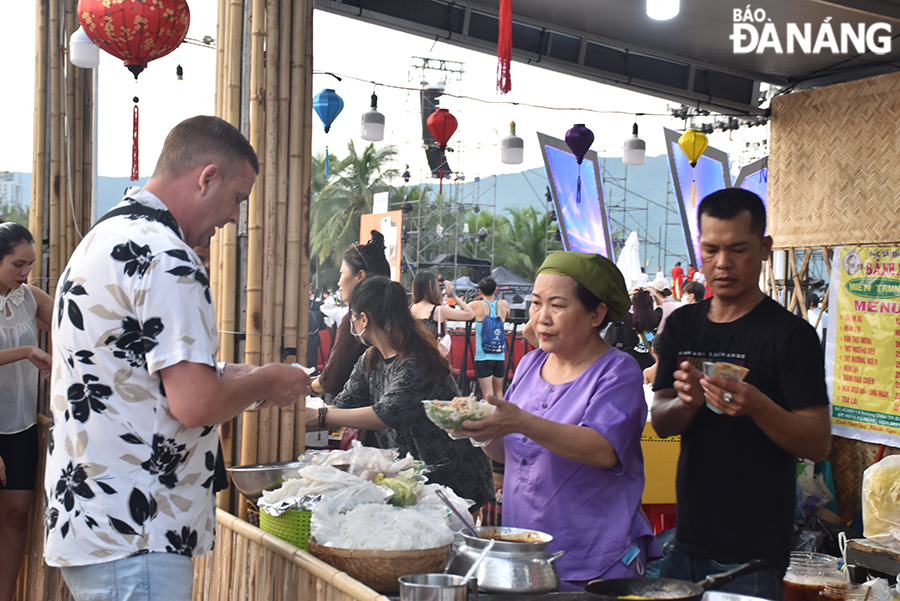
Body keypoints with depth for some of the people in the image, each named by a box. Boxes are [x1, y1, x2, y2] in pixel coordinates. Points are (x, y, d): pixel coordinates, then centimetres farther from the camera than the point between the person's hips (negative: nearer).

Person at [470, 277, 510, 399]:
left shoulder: (477, 306, -5)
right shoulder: (503, 305, 5)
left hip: (483, 356, -3)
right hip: (500, 356, 3)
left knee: (488, 395, -7)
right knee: (498, 392, 15)